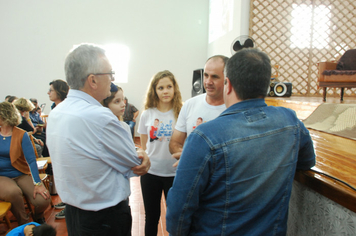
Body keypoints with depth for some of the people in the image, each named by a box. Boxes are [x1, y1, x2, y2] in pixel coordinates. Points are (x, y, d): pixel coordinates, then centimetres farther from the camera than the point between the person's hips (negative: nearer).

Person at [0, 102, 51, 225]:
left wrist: (37, 184, -20)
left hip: (21, 175, -1)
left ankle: (38, 218, 19)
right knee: (13, 192, -34)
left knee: (43, 200, -20)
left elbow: (31, 160, -12)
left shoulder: (21, 135, -4)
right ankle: (23, 224, -7)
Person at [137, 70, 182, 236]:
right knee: (151, 217, 16)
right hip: (150, 172, 2)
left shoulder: (180, 113, -6)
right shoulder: (147, 114, 0)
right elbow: (143, 146, 8)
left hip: (174, 173, -1)